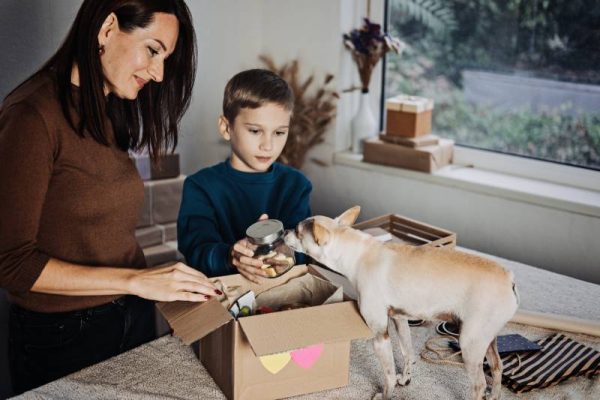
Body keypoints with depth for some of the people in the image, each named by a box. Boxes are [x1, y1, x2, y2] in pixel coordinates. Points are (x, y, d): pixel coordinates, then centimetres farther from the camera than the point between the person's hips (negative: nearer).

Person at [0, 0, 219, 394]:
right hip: (62, 335, -7)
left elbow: (111, 235, 2)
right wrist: (137, 280, -22)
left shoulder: (111, 113, 6)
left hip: (134, 318, 7)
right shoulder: (33, 116, -18)